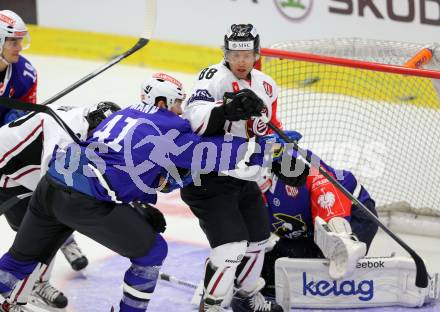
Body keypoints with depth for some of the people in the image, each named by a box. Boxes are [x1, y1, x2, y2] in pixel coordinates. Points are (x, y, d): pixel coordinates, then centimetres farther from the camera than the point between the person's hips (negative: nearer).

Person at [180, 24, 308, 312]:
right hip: (208, 177, -8)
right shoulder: (214, 78, -16)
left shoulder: (266, 87, 8)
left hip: (244, 177, 8)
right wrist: (228, 109, -46)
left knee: (258, 238, 19)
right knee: (232, 245, -16)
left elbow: (270, 130, 23)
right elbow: (194, 119, -33)